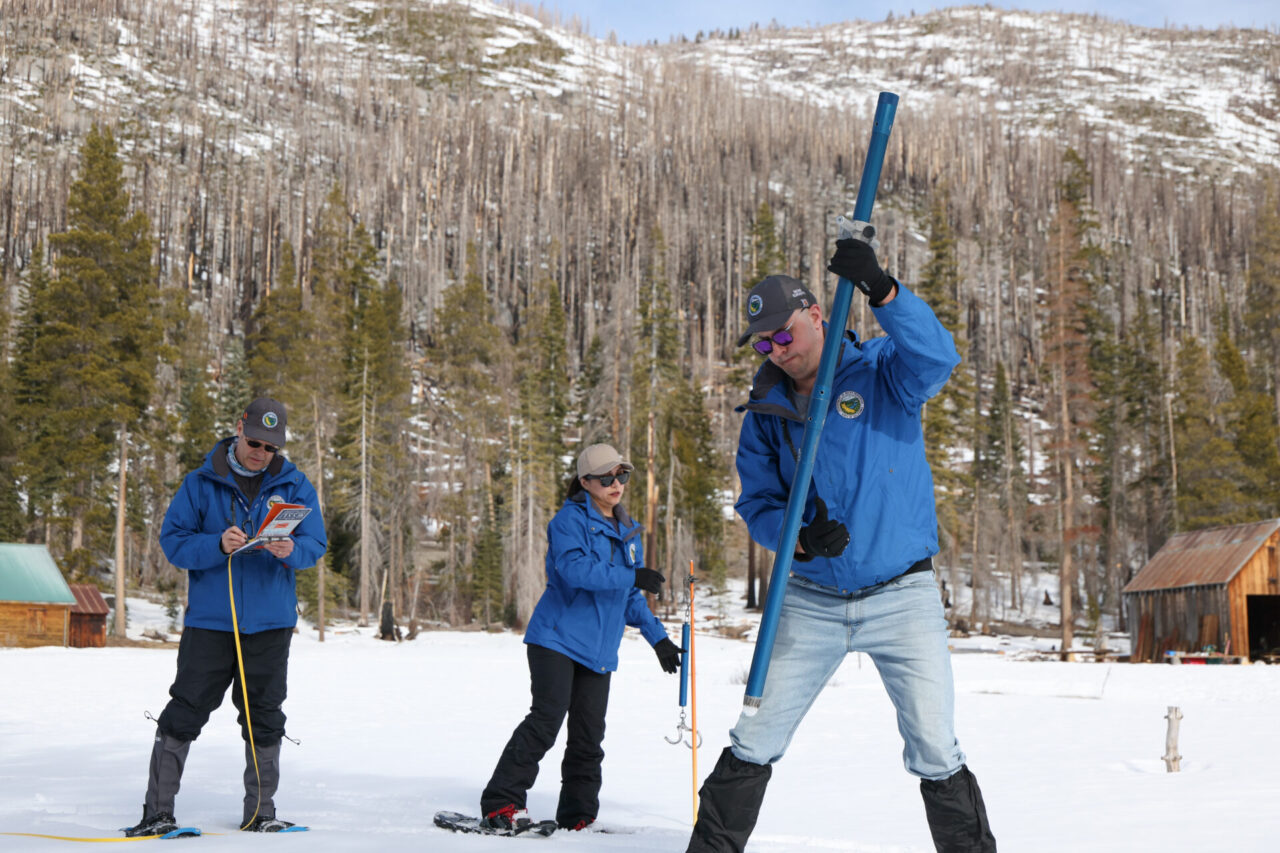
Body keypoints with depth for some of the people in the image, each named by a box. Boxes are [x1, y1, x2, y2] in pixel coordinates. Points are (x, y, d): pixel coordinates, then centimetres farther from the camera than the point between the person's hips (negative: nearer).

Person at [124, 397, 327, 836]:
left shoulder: (295, 485, 5)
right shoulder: (201, 483, 0)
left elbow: (316, 544, 2)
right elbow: (172, 540, -3)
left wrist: (291, 551, -21)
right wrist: (218, 546, -21)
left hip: (271, 622, 2)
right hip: (209, 619, -2)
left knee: (264, 718, 8)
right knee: (185, 711, -2)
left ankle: (260, 812, 18)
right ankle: (158, 811, 5)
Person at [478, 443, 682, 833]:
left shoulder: (628, 531, 18)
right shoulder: (570, 520, -5)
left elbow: (632, 599, 25)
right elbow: (575, 568, -24)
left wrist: (658, 638, 20)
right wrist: (632, 576, -28)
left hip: (598, 650, 7)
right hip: (557, 639, -7)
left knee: (589, 736, 5)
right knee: (546, 718, -17)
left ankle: (577, 819, 14)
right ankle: (499, 804, -14)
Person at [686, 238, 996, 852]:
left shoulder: (882, 370, -5)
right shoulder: (767, 412, 6)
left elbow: (936, 359, -27)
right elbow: (757, 503, 4)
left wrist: (882, 291, -43)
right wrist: (801, 540, -18)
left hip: (902, 596, -3)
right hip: (810, 600, 3)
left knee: (935, 753, -2)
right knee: (753, 746, 5)